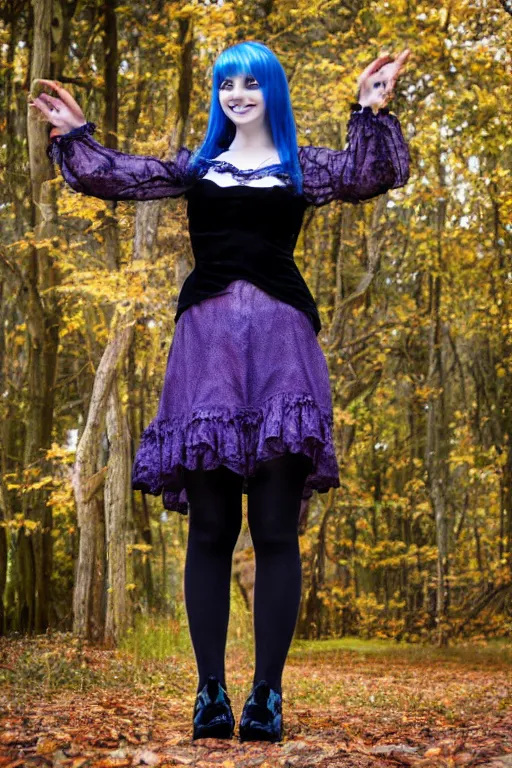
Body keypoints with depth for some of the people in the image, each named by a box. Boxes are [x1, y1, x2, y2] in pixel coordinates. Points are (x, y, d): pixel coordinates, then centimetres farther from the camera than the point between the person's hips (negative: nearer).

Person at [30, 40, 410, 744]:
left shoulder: (303, 167, 14)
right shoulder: (196, 166, 20)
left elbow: (376, 174, 1)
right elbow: (114, 177, 21)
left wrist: (372, 113, -12)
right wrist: (74, 136, 10)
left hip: (278, 332, -1)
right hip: (207, 333, 2)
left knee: (275, 527, -5)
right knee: (209, 527, -1)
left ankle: (268, 692, 0)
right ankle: (210, 691, 4)